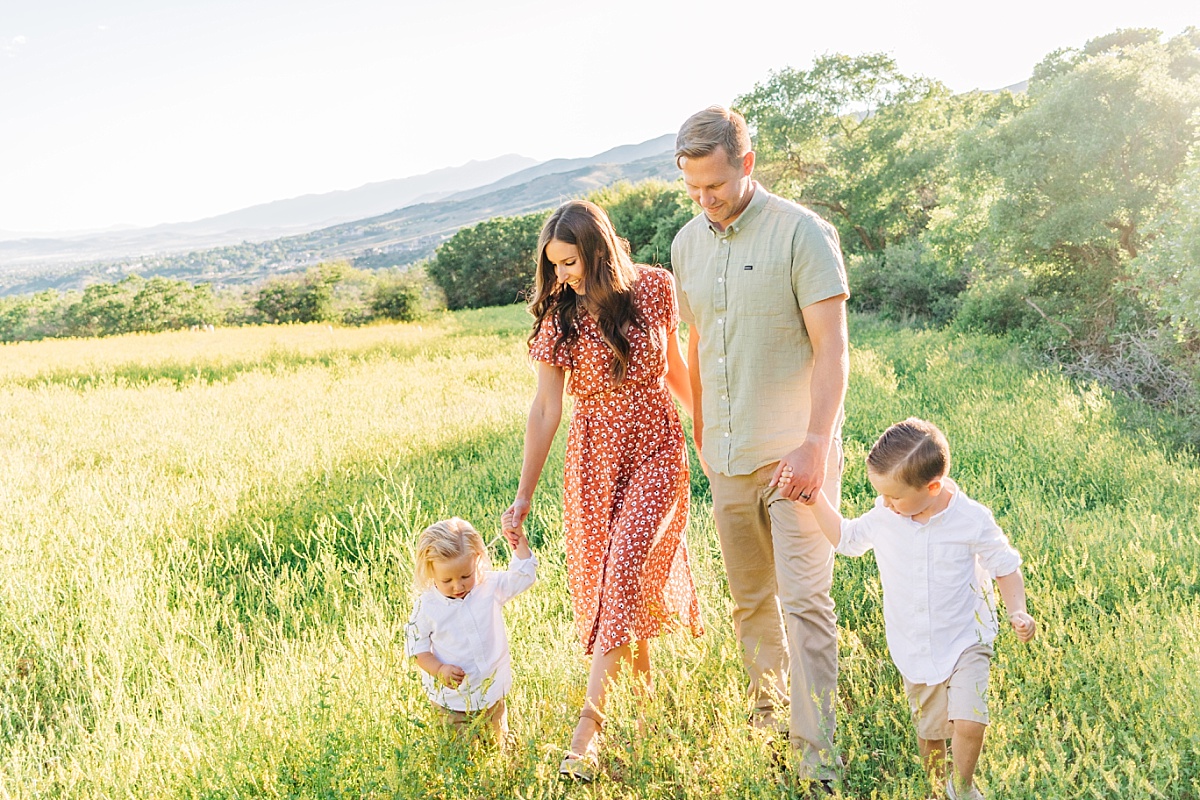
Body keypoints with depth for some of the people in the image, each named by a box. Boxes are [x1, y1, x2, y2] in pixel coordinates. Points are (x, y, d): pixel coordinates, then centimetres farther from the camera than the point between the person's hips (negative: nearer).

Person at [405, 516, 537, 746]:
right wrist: (439, 669, -22)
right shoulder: (427, 605, -13)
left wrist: (520, 542, -14)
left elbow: (523, 576, -1)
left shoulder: (489, 586, -7)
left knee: (498, 746, 16)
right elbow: (418, 647, -6)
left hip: (493, 693, 3)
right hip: (452, 700, -2)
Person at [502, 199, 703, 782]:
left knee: (627, 566, -14)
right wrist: (524, 494, -4)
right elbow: (545, 408, -4)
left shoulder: (654, 288, -6)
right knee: (602, 575, 6)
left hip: (656, 449, -1)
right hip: (594, 456, 2)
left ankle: (590, 716, -12)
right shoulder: (559, 315, -6)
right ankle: (639, 665, 32)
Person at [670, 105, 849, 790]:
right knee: (750, 594, 16)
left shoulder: (802, 232, -10)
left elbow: (832, 348, -13)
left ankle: (816, 752, 2)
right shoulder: (688, 243, 8)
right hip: (727, 457, 5)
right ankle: (767, 695, 36)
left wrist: (815, 443, -21)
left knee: (805, 598, -6)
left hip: (794, 451, -5)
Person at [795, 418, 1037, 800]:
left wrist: (1017, 612, -19)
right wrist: (816, 498, -2)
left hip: (965, 642, -3)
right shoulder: (883, 517, -9)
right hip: (914, 650, 3)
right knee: (929, 730, 14)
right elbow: (846, 538, 10)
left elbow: (1006, 566, -4)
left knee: (968, 722, -18)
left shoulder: (972, 520, -18)